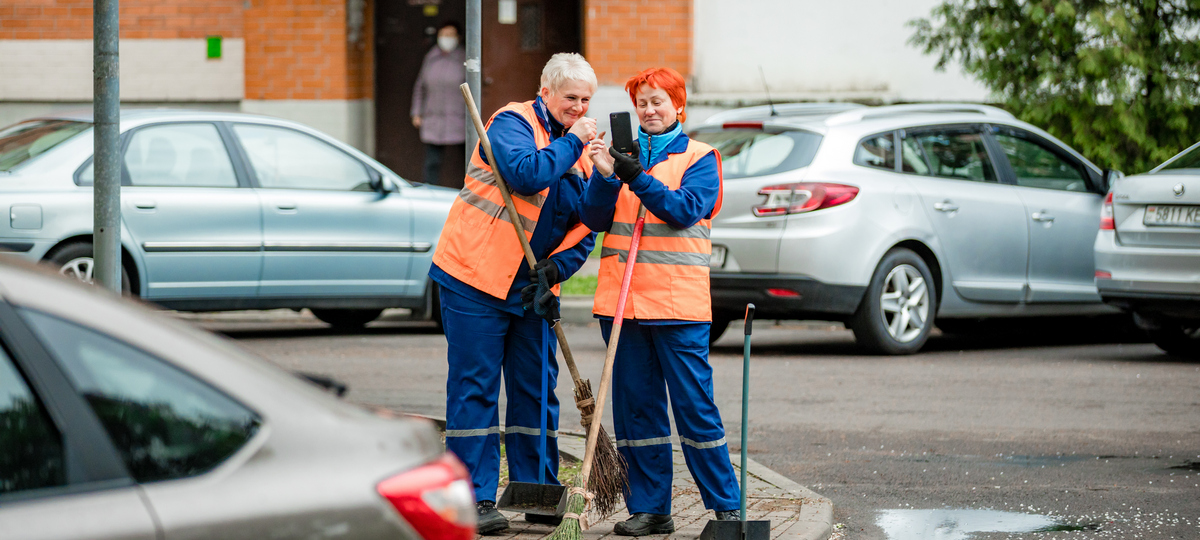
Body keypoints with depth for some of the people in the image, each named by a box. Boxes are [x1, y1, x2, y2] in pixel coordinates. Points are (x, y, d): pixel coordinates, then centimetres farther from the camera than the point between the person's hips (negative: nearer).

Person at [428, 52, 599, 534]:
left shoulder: (578, 150, 13)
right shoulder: (513, 123, -7)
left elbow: (586, 227, 14)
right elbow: (527, 173, -27)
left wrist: (554, 269, -2)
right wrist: (571, 142, -14)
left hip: (532, 289, 7)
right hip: (477, 277, -7)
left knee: (536, 391, 8)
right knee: (474, 389, -4)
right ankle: (475, 499, -3)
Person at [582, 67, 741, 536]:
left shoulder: (699, 158, 4)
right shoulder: (623, 154, 14)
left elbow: (685, 208, -13)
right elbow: (595, 220, 6)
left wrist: (637, 178, -22)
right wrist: (605, 176, -11)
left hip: (677, 301, -4)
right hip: (622, 300, 4)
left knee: (695, 406, -4)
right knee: (636, 407, 5)